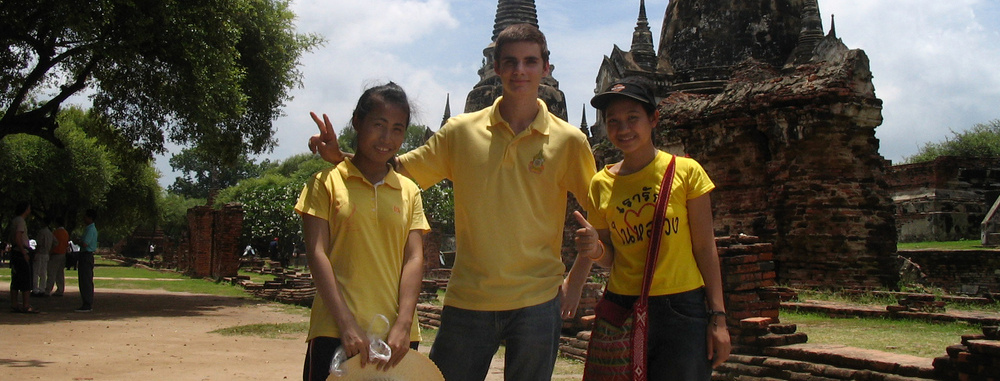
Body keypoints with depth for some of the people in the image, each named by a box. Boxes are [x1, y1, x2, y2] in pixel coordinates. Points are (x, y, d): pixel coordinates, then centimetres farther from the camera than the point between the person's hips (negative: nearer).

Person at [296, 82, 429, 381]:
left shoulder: (409, 192, 11)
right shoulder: (327, 182, 4)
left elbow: (414, 259, 2)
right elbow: (316, 253, -3)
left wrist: (403, 325, -11)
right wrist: (347, 324, -13)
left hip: (397, 335, 2)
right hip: (335, 333, -2)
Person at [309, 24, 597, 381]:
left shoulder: (568, 141, -1)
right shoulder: (461, 131, 2)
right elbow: (400, 172, 6)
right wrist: (340, 157, -9)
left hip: (537, 301, -1)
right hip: (467, 299, 1)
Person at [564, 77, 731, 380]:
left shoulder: (685, 171, -2)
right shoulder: (601, 183, 5)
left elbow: (705, 248, -1)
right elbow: (610, 258, 11)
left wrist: (718, 317, -5)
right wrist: (594, 250, -11)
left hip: (682, 311, -2)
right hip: (621, 309, 2)